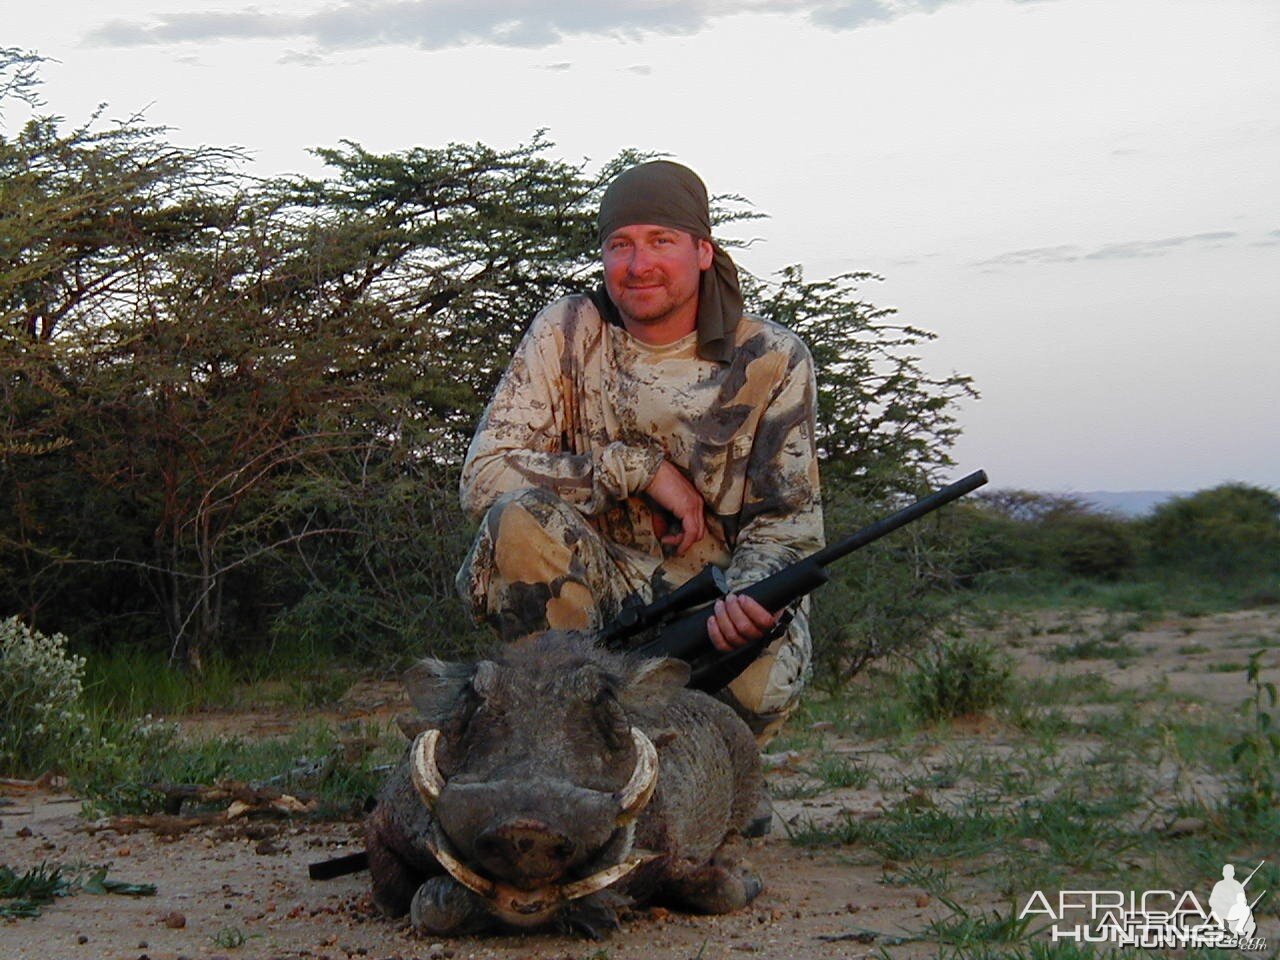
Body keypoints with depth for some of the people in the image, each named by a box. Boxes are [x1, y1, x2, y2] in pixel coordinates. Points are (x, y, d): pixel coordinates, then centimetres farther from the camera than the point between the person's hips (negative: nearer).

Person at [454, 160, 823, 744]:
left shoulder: (772, 361, -2)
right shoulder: (566, 334, -3)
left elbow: (788, 522, -3)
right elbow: (482, 477, -11)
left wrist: (751, 595, -27)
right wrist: (638, 467, -18)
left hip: (716, 601, 0)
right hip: (585, 589, 0)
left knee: (761, 680, -34)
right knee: (520, 516, -30)